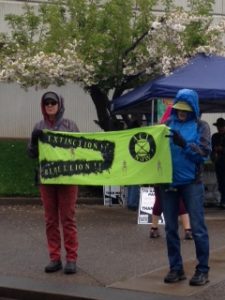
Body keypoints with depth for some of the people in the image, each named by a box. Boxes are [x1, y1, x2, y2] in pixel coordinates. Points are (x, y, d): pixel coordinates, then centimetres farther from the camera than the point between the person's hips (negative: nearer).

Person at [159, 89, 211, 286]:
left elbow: (204, 153, -8)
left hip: (191, 183, -3)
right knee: (171, 228, 7)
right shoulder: (168, 124, 9)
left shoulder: (201, 126, 2)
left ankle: (203, 270, 6)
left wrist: (185, 144, -21)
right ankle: (176, 268, 17)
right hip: (168, 182, 3)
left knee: (198, 228, -4)